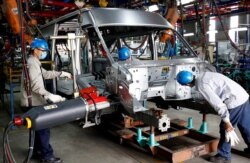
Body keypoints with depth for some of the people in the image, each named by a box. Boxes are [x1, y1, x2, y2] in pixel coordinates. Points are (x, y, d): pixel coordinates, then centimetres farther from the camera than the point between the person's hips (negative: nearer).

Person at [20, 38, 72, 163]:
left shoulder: (35, 63, 16)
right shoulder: (32, 64, -19)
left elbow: (46, 74, 26)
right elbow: (35, 86, -28)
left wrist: (62, 73, 24)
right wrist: (50, 96, -36)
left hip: (35, 101, 11)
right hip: (33, 102, -11)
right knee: (43, 129, -6)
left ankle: (37, 151, 31)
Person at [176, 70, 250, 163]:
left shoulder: (201, 86, -17)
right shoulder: (204, 75, 10)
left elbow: (217, 103, -22)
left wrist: (227, 123, -18)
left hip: (235, 102, -9)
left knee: (225, 129, 7)